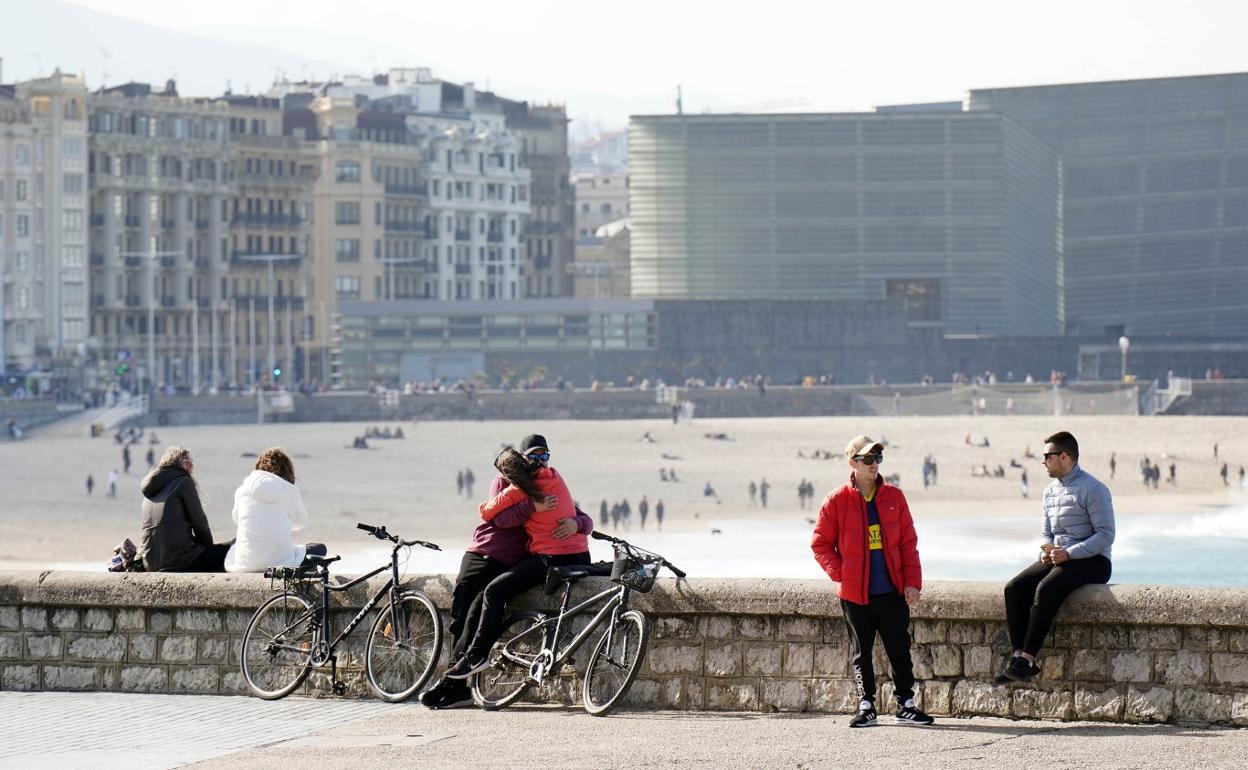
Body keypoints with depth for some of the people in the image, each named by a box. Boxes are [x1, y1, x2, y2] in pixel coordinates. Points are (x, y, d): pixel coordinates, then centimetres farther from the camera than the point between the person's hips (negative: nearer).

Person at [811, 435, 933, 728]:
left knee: (900, 649, 5)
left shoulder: (894, 497, 4)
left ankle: (906, 704, 12)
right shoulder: (837, 502, -2)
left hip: (893, 591, 1)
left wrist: (912, 582, -2)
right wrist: (840, 574, -8)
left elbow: (908, 542, 5)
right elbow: (821, 544, 4)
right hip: (855, 593, -1)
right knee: (861, 652, 7)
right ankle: (866, 706, 15)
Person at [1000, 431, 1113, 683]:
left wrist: (1068, 553, -21)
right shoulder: (1049, 492, 17)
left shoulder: (1093, 489, -8)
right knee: (1014, 588, -17)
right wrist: (1046, 548, -2)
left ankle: (1027, 659, -34)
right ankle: (1019, 656, -24)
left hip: (1090, 561, -7)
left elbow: (1105, 535, -13)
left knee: (1046, 588, -33)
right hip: (1056, 558, 7)